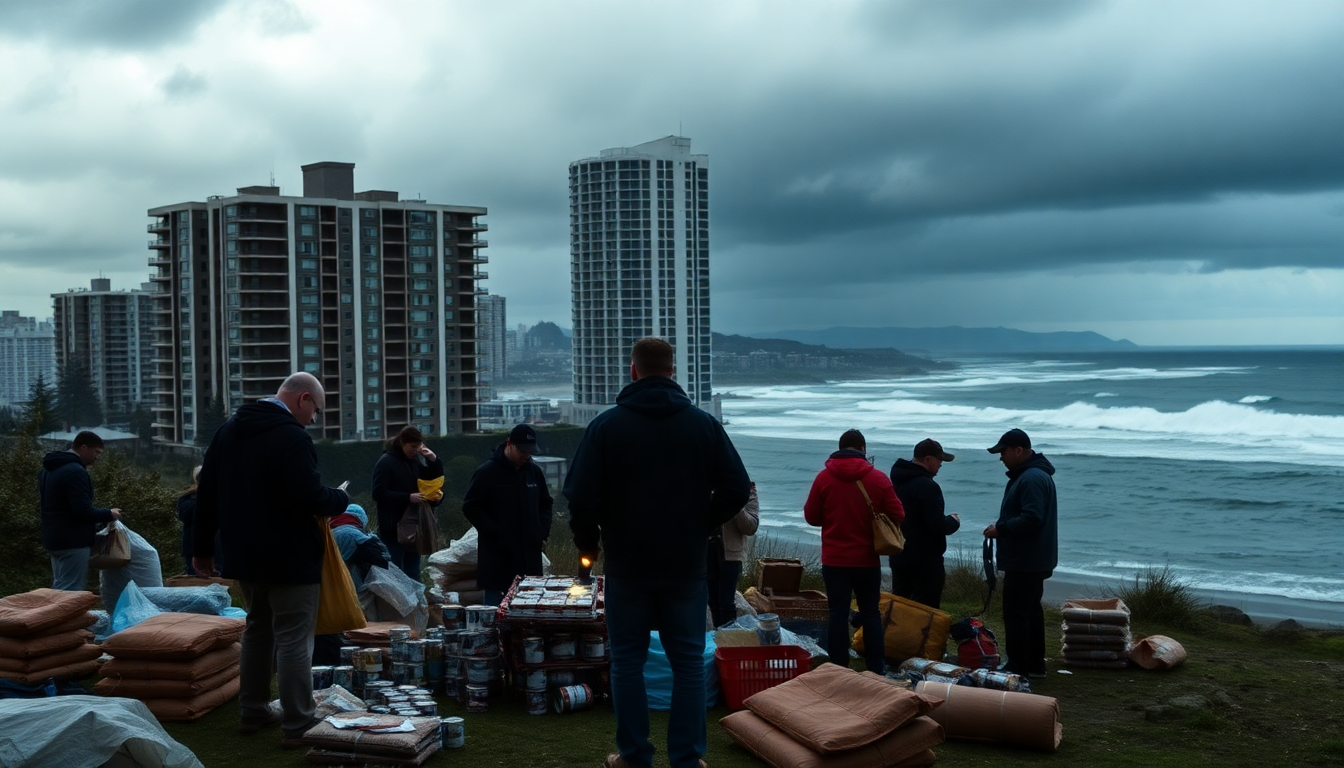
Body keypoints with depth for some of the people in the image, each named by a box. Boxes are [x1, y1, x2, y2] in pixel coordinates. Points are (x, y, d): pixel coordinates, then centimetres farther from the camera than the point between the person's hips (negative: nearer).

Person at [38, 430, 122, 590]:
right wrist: (108, 514, -7)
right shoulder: (75, 472, -19)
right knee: (71, 592, -8)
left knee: (59, 588, 15)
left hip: (54, 538, 10)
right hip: (73, 541, -10)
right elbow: (83, 510, -24)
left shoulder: (48, 469, 15)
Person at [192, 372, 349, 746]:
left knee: (258, 630, 20)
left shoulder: (228, 430, 9)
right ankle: (297, 725, -2)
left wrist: (202, 547, 18)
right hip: (289, 557, -8)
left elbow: (207, 493, 13)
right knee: (293, 640, -4)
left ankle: (252, 711, 27)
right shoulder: (291, 436, -19)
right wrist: (340, 499, -4)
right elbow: (310, 497, -25)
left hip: (245, 554, 8)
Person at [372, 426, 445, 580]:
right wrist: (408, 498, -23)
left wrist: (434, 461, -2)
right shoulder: (386, 462, -8)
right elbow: (379, 493, -15)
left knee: (413, 573, 11)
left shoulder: (418, 460, 9)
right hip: (393, 528, -6)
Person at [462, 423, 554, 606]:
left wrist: (543, 531, 6)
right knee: (495, 602, -2)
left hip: (529, 555, 5)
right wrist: (494, 533, -15)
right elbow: (470, 508, -7)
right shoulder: (486, 472, -7)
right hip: (497, 556, -5)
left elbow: (545, 504, 21)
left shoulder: (534, 471, 10)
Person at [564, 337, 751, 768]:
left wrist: (588, 543, 6)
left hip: (627, 564, -1)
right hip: (687, 564, 1)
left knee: (628, 660, 9)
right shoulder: (704, 425, -2)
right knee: (688, 661, 8)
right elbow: (737, 489, -3)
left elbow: (580, 495, -10)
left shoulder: (606, 425, -6)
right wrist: (700, 527, 11)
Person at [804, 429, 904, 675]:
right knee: (870, 613, 12)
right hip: (867, 560, 1)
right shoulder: (878, 479, -6)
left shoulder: (824, 477, -6)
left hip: (834, 560, 0)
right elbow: (897, 516, -2)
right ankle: (876, 669, 16)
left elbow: (811, 516, 1)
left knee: (838, 613, 4)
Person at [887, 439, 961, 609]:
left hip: (898, 557, 9)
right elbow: (938, 526, -22)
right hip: (925, 561, -9)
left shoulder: (898, 483, 11)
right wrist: (954, 521, -1)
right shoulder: (927, 486, -18)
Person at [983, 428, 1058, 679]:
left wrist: (1001, 529, -17)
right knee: (1031, 611, 16)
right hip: (1035, 561, 11)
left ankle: (1017, 668, -6)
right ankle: (1035, 665, 23)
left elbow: (1030, 520, -27)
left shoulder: (1031, 479, -20)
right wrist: (1002, 527, 13)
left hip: (1024, 562, -11)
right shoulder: (1032, 474, 16)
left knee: (1015, 613, -8)